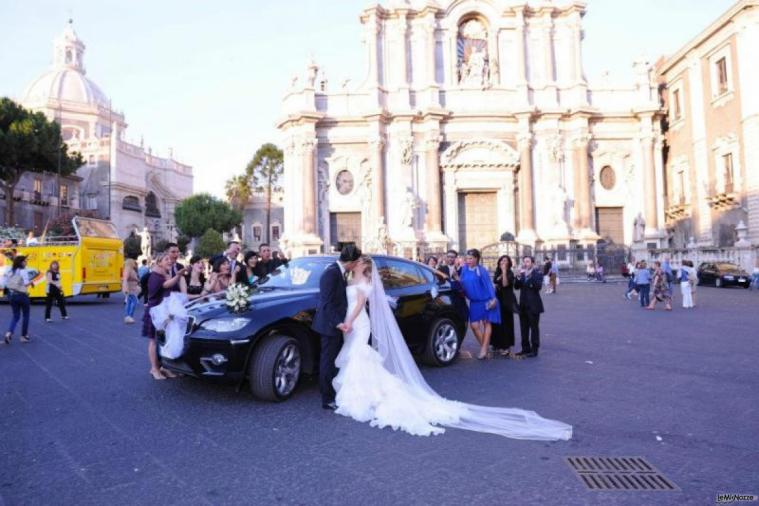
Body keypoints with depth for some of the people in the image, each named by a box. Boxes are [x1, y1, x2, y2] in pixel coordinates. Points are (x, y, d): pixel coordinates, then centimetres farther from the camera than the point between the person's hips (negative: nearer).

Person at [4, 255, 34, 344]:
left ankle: (9, 333, -9)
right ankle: (24, 336, 17)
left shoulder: (9, 271, 7)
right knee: (25, 316, 12)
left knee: (16, 316, 14)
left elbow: (6, 284, 7)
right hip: (22, 295, -6)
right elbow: (26, 283, -23)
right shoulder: (23, 271, -13)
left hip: (11, 295, 6)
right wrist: (31, 282, -3)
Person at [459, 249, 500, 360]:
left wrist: (493, 299, -15)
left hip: (485, 300, -5)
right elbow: (462, 285, 13)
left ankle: (484, 349, 8)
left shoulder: (481, 270, -12)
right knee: (474, 325, -1)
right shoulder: (465, 269, 2)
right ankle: (484, 347, 18)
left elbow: (488, 284, -12)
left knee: (486, 323, 4)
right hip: (474, 302, 5)